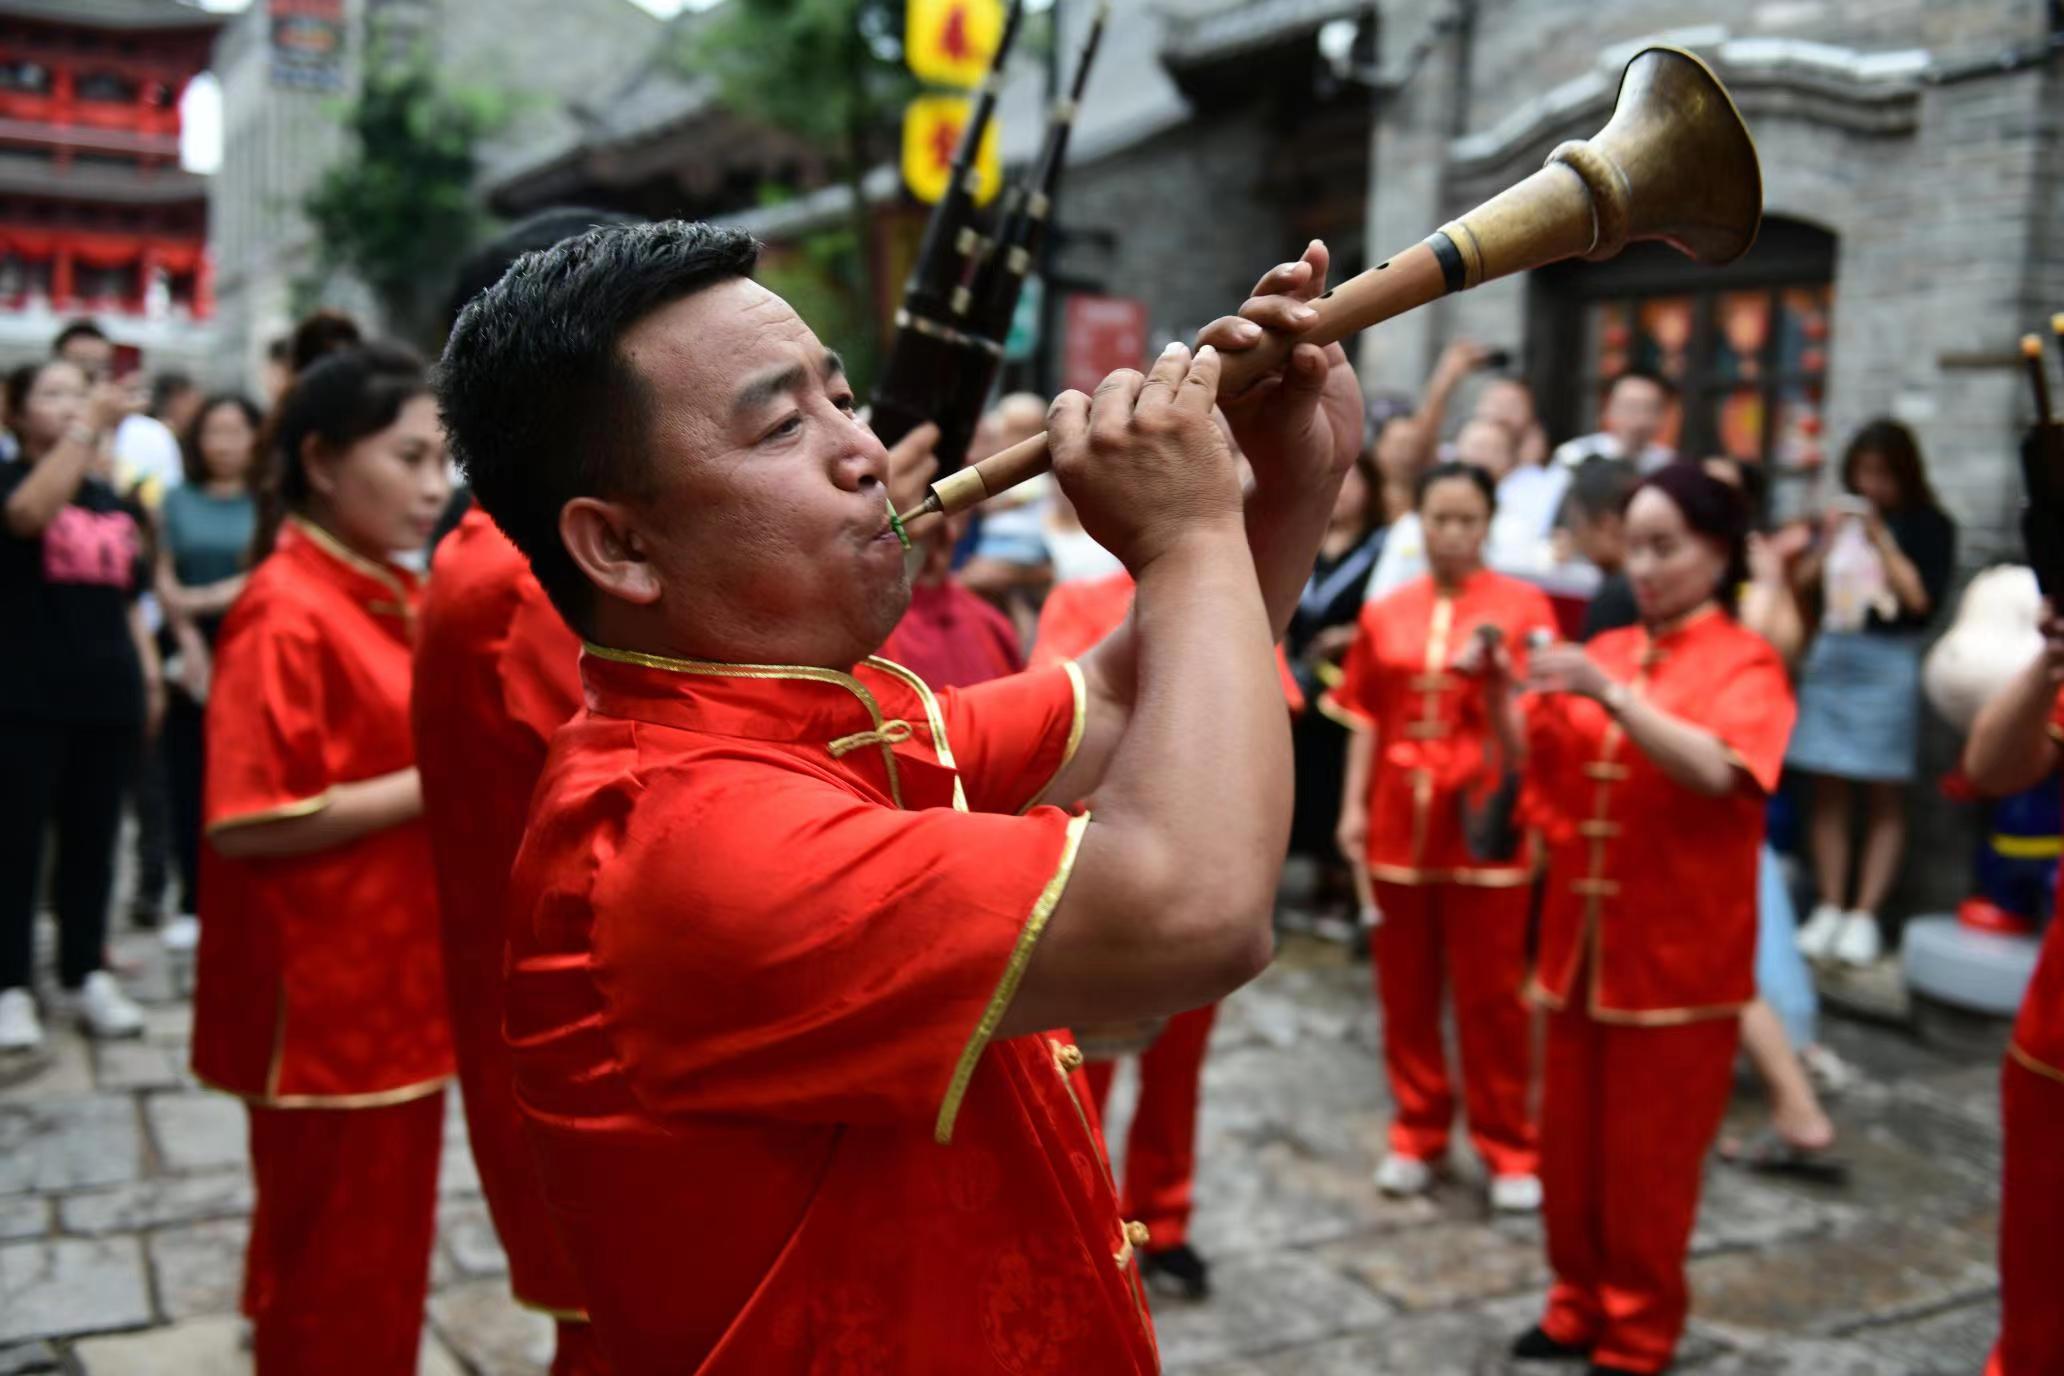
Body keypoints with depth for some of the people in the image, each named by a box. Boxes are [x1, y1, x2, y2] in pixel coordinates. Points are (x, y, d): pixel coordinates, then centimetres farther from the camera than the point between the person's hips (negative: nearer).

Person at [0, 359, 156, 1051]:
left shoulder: (112, 500, 15)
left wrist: (149, 674, 10)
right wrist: (87, 430, -29)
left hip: (107, 693, 5)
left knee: (92, 841, 10)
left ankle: (86, 975, 18)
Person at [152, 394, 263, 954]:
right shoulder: (178, 501, 12)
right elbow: (165, 581, 7)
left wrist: (205, 599, -13)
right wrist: (188, 639, -6)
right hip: (190, 654, 3)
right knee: (189, 782, 2)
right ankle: (193, 903, 10)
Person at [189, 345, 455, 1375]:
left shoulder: (393, 597, 8)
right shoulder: (285, 615, -18)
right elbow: (244, 823, -23)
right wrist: (432, 787, -21)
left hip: (400, 978, 8)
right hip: (325, 997, -8)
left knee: (385, 1249, 21)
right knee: (331, 1264, 8)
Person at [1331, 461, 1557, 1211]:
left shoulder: (1523, 604, -3)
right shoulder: (1384, 612, 6)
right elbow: (1368, 718, 8)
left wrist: (1494, 674, -24)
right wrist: (1353, 805, 3)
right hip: (1399, 819, 3)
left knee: (1491, 992, 3)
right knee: (1405, 987, 11)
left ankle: (1509, 1149, 18)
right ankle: (1417, 1133, 26)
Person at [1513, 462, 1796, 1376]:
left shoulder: (1743, 661, -5)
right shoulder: (1603, 652, 7)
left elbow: (1715, 770, -23)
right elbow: (1536, 775, 9)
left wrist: (1614, 695, -32)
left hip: (1677, 953, -5)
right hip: (1582, 941, 5)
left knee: (1648, 1162, 5)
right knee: (1569, 1149, 13)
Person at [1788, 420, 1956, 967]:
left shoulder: (1930, 525, 1)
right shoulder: (1842, 516, 10)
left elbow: (1922, 599, -10)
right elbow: (1801, 584, 7)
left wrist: (1880, 539, -10)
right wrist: (1829, 540, -5)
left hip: (1889, 663, -3)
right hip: (1830, 656, 4)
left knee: (1884, 798, 1)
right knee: (1828, 792, 4)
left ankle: (1865, 916, 3)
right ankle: (1829, 908, 10)